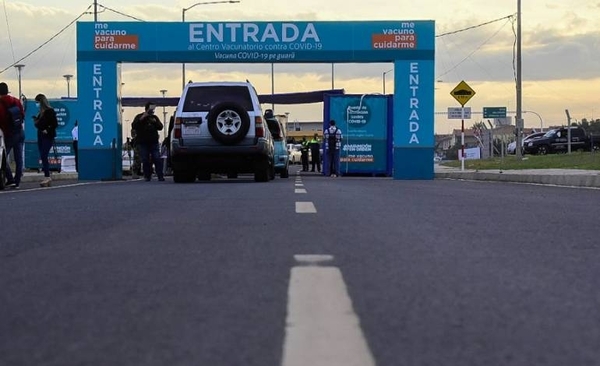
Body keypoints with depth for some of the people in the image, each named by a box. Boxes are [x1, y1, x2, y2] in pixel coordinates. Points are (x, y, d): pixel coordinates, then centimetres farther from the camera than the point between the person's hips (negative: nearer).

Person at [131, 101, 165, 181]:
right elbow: (133, 126, -9)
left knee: (157, 159, -8)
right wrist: (141, 119, -19)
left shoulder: (154, 117, 14)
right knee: (145, 160, -3)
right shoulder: (139, 117, 5)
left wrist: (155, 122, -11)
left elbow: (160, 127, 8)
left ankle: (160, 176, -9)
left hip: (154, 142, 2)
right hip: (142, 143, -2)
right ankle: (147, 176, 4)